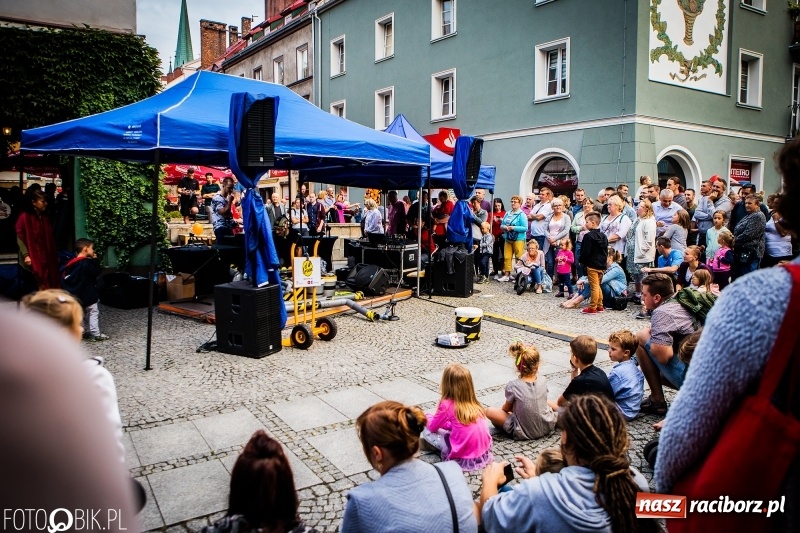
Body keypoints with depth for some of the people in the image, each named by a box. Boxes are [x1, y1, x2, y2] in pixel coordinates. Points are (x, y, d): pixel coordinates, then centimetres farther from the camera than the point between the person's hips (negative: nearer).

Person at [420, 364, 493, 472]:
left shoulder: (447, 405, -13)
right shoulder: (473, 403, 5)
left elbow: (432, 427, 4)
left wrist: (428, 418, 24)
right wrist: (443, 422, 23)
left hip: (464, 458, -6)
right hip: (484, 452, 6)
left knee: (426, 430, 3)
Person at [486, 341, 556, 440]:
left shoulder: (512, 386, -20)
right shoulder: (543, 380, -8)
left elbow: (506, 409, -2)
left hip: (524, 433, -3)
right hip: (547, 427, 4)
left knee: (489, 411, 3)